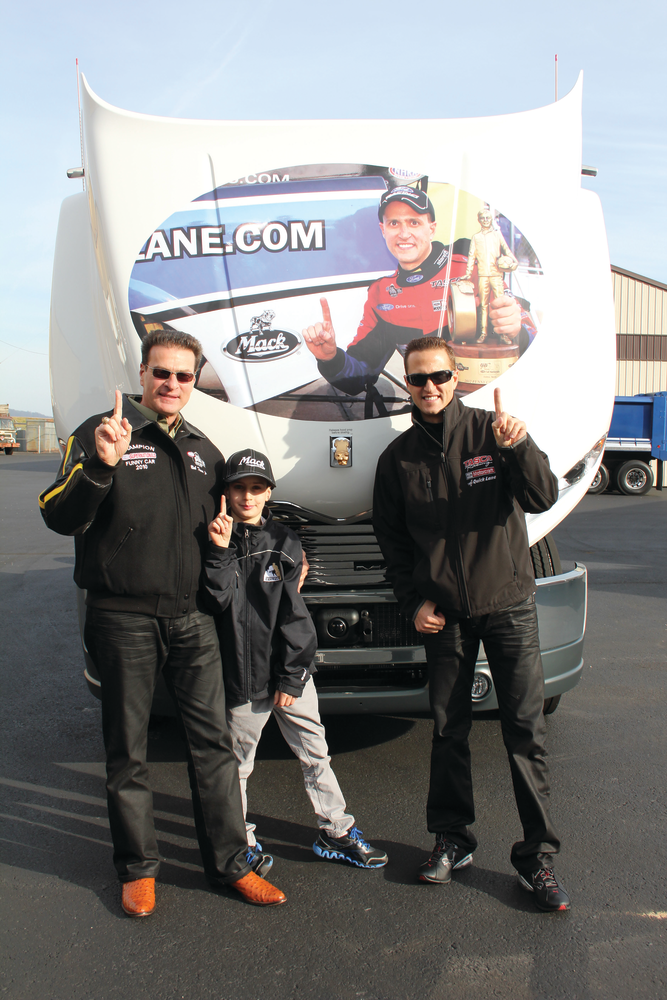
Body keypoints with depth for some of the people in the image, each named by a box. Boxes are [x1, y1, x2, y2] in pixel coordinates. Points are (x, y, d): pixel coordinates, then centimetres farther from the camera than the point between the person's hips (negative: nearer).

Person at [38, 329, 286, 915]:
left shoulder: (203, 450, 14)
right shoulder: (102, 433, -4)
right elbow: (60, 518, -14)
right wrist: (100, 466, -29)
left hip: (192, 618, 4)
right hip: (124, 619, -4)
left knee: (214, 742, 7)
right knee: (127, 751, 9)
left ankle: (230, 862, 21)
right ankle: (137, 868, 26)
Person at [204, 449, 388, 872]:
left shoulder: (284, 542, 1)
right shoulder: (217, 543, -1)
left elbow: (293, 616, -1)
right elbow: (217, 601, -14)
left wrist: (290, 678, -5)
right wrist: (221, 552, -25)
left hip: (290, 673, 2)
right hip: (241, 675, -1)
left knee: (315, 753, 10)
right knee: (237, 762, 10)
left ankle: (337, 832, 26)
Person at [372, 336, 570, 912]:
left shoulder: (491, 432, -2)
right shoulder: (399, 457, 5)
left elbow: (543, 498, -10)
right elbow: (392, 538, 10)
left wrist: (521, 447, -28)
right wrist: (413, 601, 1)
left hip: (509, 604, -2)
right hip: (444, 614, 2)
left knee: (526, 730, -1)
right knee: (448, 730, 8)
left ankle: (537, 856, 11)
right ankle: (453, 841, 25)